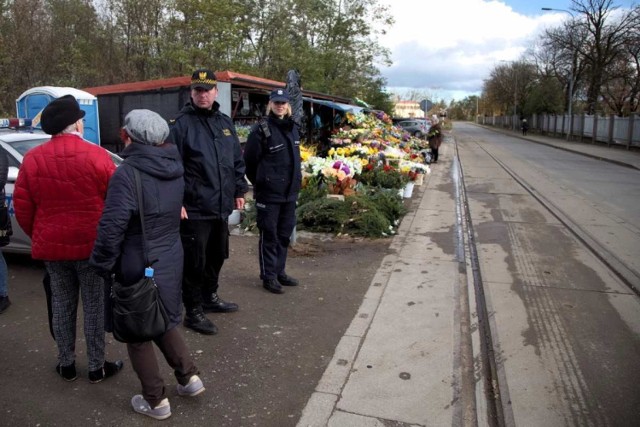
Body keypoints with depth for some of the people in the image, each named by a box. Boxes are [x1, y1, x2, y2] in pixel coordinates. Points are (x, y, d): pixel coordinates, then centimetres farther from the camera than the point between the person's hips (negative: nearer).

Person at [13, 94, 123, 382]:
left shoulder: (33, 159, -1)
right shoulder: (96, 156, -12)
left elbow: (22, 206, 4)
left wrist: (37, 236, 19)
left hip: (52, 245, 4)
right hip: (92, 244, -3)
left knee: (62, 305, 16)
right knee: (94, 306, 8)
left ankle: (66, 365, 28)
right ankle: (97, 367, 18)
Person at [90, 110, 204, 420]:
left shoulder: (127, 173, -21)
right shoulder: (174, 169, 2)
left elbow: (112, 228, -22)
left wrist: (102, 266, -9)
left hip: (138, 267, -6)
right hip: (170, 260, 7)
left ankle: (156, 401, 23)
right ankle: (189, 377, 28)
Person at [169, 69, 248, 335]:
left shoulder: (225, 123, 12)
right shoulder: (182, 124, -9)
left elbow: (237, 160, 18)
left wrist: (239, 191, 15)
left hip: (221, 206, 7)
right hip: (194, 209, -7)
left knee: (217, 256, 19)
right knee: (194, 261, 1)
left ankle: (210, 297, 39)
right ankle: (193, 312, 15)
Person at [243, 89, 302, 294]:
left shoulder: (292, 129, 12)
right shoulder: (261, 130, -11)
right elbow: (250, 161, -8)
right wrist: (260, 183, 1)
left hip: (290, 192, 7)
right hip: (269, 193, -7)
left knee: (284, 234, 15)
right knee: (269, 235, 2)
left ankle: (279, 271, 29)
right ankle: (268, 276, 13)